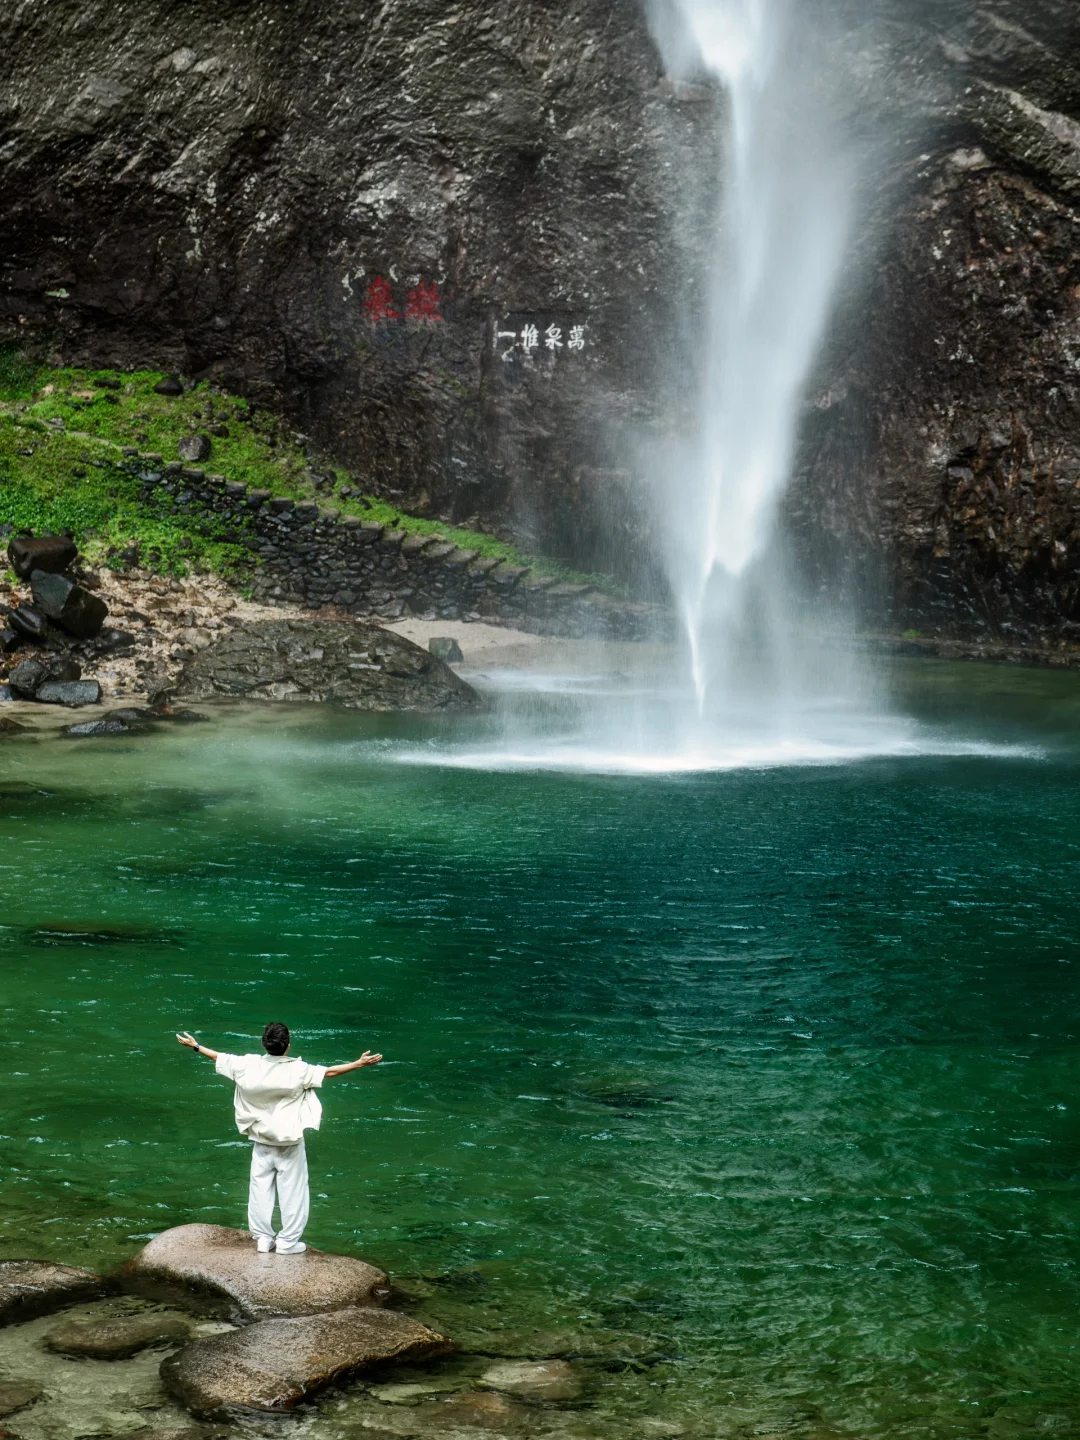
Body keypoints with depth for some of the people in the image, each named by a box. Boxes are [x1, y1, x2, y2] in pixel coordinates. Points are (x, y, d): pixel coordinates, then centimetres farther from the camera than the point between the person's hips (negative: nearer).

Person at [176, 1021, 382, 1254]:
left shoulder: (249, 1065, -8)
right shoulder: (297, 1070, -18)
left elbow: (219, 1057, 3)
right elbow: (329, 1072, -21)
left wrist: (195, 1046, 17)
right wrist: (359, 1064, -18)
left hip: (261, 1142, 4)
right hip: (290, 1143, -4)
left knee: (260, 1190, 12)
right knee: (292, 1191, 6)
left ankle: (263, 1238, 18)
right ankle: (288, 1241, 9)